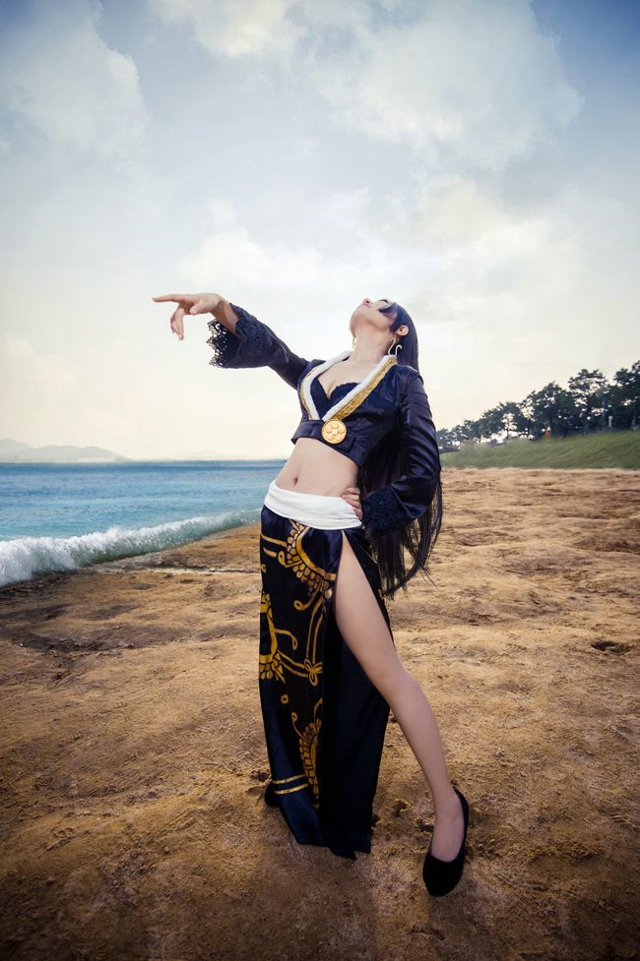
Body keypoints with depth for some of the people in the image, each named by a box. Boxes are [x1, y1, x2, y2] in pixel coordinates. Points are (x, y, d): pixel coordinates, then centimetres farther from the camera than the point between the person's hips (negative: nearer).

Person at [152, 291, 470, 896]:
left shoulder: (401, 380, 4)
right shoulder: (317, 371, 20)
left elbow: (422, 473, 0)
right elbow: (265, 345, 11)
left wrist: (369, 512, -4)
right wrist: (219, 305, -5)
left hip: (332, 533, -6)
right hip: (279, 524, 7)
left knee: (382, 669, -5)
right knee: (290, 656, 17)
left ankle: (448, 807, 12)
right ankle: (301, 785, 39)